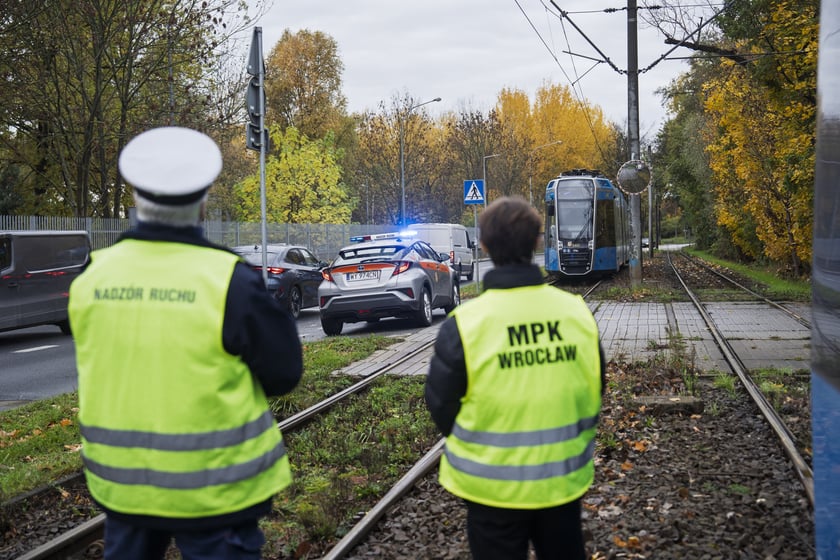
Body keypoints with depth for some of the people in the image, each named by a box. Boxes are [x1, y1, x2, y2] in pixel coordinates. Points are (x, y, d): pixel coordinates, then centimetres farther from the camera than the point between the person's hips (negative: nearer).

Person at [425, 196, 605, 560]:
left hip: (495, 486, -3)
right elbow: (593, 393, 4)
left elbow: (441, 406, -8)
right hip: (564, 479, 3)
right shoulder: (577, 312, -9)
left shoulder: (465, 323, -19)